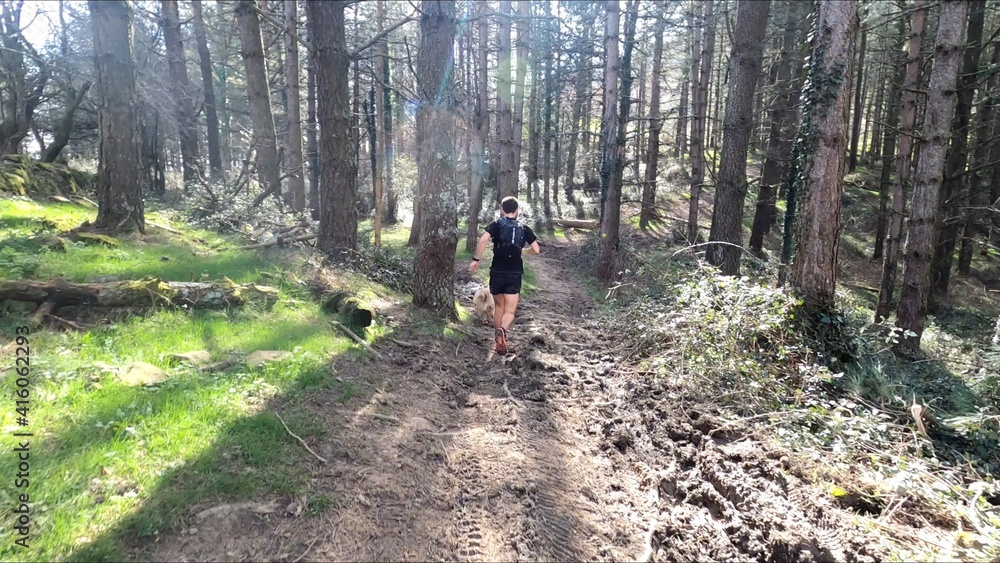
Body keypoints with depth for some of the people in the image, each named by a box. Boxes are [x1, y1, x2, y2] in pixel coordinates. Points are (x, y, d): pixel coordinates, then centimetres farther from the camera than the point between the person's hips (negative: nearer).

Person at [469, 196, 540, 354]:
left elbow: (483, 240, -18)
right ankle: (502, 331, -30)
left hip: (497, 272, 0)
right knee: (509, 311, 1)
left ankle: (498, 337, 23)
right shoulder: (524, 228, 6)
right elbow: (536, 250, 5)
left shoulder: (496, 224, 0)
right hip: (514, 274, 0)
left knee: (499, 306, 20)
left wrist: (476, 260, -12)